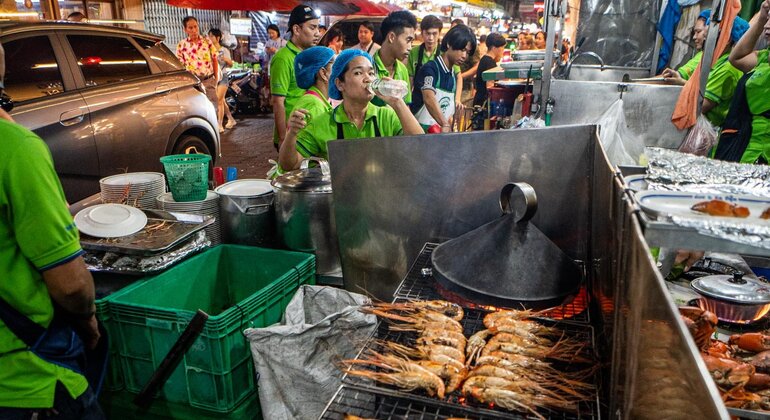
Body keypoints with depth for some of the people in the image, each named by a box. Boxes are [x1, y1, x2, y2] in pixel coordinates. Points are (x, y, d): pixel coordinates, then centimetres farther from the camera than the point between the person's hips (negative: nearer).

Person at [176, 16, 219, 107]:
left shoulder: (207, 41, 4)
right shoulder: (181, 45, -1)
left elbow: (214, 60, 8)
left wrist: (216, 78, 3)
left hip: (209, 80, 1)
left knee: (212, 106, 5)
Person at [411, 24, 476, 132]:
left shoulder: (454, 76, 11)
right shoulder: (430, 68, -12)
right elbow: (429, 99, -30)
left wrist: (449, 129, 4)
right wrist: (445, 125, -41)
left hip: (440, 132, 7)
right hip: (421, 129, -7)